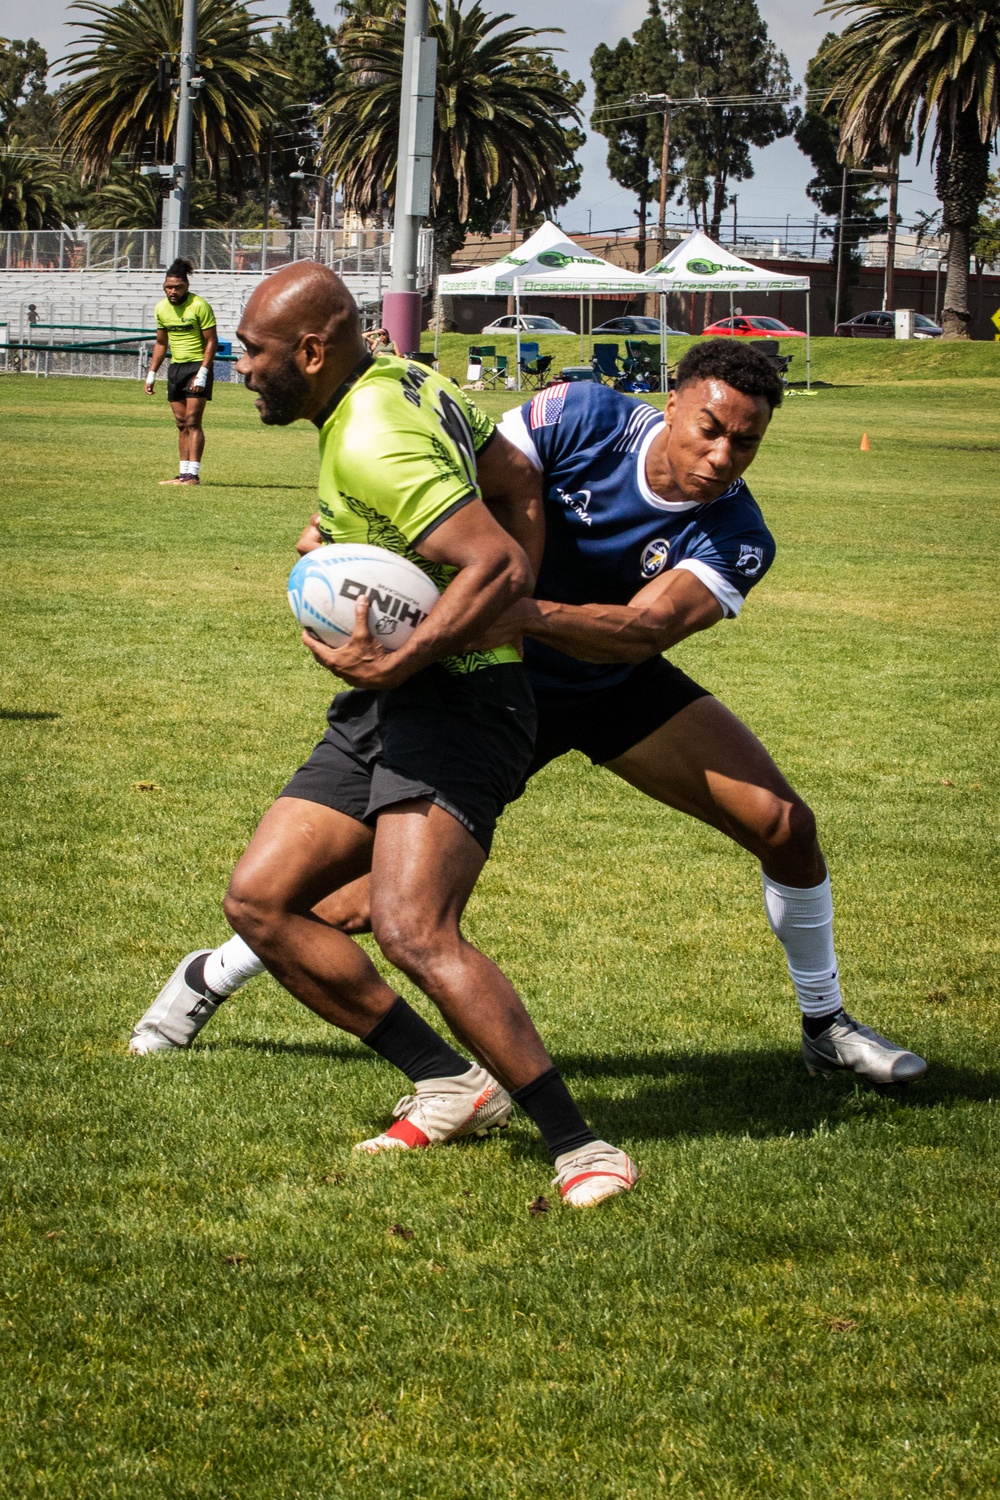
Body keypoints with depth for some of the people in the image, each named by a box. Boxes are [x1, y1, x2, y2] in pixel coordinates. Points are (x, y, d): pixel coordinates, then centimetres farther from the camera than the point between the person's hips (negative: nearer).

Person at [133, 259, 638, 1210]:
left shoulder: (371, 443, -19)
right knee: (258, 899, 5)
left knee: (413, 931, -26)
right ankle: (453, 1083, 9)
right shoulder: (404, 382, 10)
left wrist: (398, 665, -31)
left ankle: (577, 1147, -20)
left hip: (451, 701, -11)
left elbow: (500, 566, -27)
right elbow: (519, 475, 21)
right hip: (384, 713, 11)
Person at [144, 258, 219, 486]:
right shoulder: (161, 308, 7)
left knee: (192, 422, -12)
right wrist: (151, 374, 14)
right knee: (181, 423, 7)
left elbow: (212, 341, -12)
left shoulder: (199, 306, -13)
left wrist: (202, 373, -19)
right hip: (175, 367, 7)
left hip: (197, 365, -7)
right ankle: (183, 472, 9)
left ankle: (193, 474, -14)